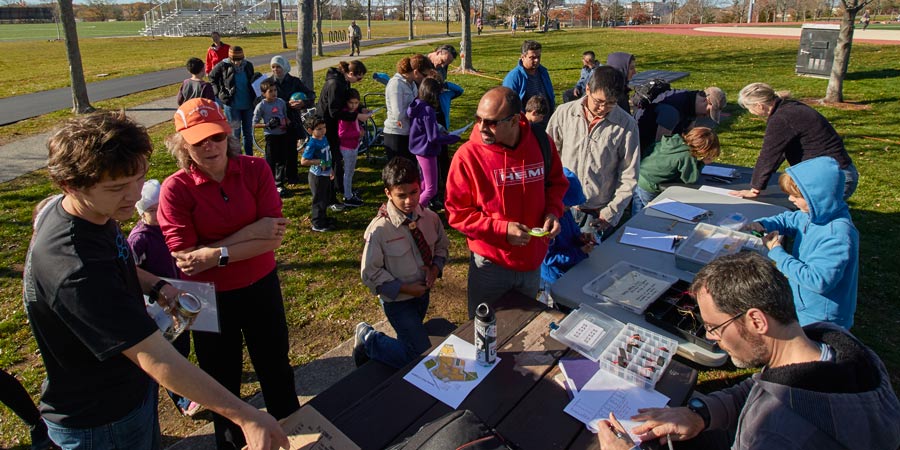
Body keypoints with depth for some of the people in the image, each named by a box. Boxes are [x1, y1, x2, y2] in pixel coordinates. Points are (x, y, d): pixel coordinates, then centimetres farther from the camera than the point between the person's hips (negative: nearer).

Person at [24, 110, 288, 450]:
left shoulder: (94, 213, -9)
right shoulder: (73, 268, -38)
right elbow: (156, 358, -40)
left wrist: (155, 287, -7)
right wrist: (245, 416, -38)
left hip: (131, 386, 8)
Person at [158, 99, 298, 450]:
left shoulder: (256, 169, -12)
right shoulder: (175, 189, -17)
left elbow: (273, 237, -17)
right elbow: (184, 259, -21)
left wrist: (215, 254, -24)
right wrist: (252, 231, -24)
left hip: (261, 287, 2)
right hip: (210, 299, -1)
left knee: (276, 370, 21)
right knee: (223, 381, 20)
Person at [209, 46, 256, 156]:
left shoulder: (248, 65, 0)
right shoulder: (223, 66, -9)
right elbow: (212, 77, 5)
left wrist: (254, 97, 4)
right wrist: (220, 93, -3)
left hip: (247, 105, 4)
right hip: (232, 105, -3)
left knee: (248, 133, 11)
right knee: (235, 132, 2)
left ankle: (249, 158, 23)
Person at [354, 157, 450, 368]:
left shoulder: (430, 218, -11)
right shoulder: (379, 229, -24)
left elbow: (442, 246, 8)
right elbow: (370, 273, -17)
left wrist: (435, 268, -12)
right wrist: (403, 288, -20)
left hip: (423, 294, 6)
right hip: (397, 299, -6)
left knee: (410, 340, 23)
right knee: (423, 355, -8)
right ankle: (368, 337, 10)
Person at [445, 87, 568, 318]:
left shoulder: (541, 143, -8)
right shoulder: (468, 156, -19)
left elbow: (556, 182, 10)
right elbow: (457, 213, -14)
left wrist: (553, 210, -9)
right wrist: (502, 230, -23)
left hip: (533, 260, 4)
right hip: (490, 264, -3)